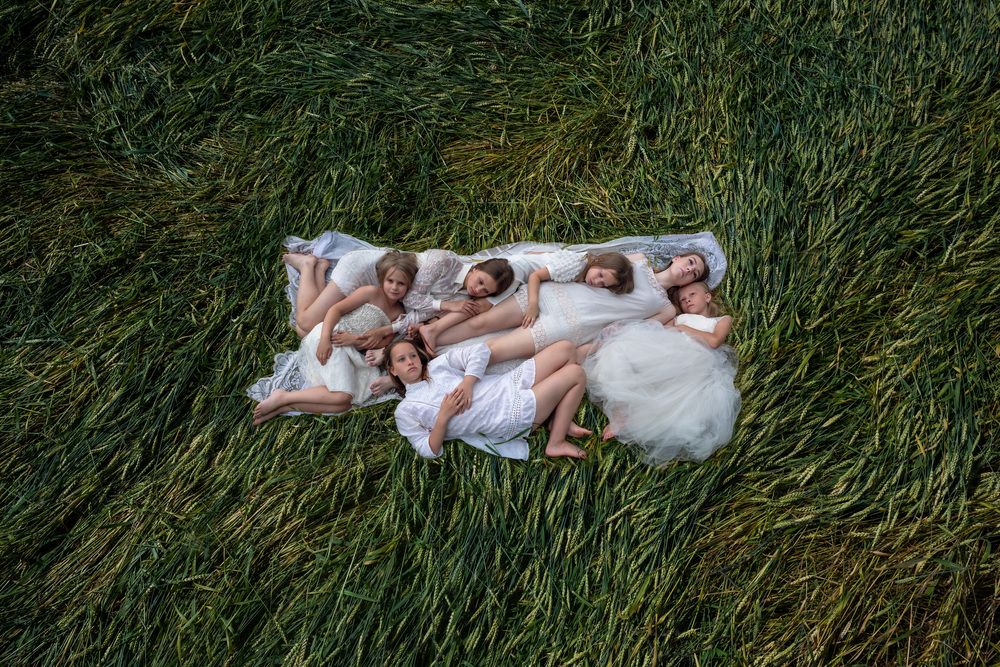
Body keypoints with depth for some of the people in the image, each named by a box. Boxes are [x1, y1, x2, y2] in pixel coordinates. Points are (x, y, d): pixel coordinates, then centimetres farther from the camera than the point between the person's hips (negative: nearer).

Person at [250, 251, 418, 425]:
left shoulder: (398, 313, 13)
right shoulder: (371, 292, -3)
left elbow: (384, 342, 3)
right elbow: (336, 309, -9)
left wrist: (355, 338, -15)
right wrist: (325, 338, -24)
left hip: (351, 351, 7)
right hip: (327, 339, -7)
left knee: (344, 404, -12)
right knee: (342, 397, -24)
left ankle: (283, 406, -10)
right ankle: (282, 397, -13)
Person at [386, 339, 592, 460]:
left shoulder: (437, 365, 12)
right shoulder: (405, 410, 1)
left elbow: (480, 351, 5)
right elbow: (429, 451, -3)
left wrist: (468, 383, -11)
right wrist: (443, 417, -18)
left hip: (511, 384, 6)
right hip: (510, 416, -6)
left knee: (566, 348, -3)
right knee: (576, 374, -13)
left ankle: (560, 421, 4)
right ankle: (557, 443, -3)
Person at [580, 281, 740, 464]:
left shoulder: (723, 319, 28)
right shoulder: (679, 318, 38)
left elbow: (713, 341, 5)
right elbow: (659, 330, 18)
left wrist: (681, 328, 8)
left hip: (693, 362, -4)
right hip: (664, 352, 4)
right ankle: (621, 414, -33)